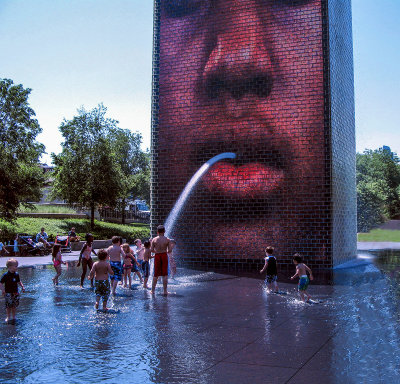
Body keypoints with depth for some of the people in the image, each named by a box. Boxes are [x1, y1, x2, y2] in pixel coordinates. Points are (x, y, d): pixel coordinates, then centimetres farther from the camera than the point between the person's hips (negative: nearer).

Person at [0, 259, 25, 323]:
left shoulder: (16, 274, 4)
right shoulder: (5, 275, -13)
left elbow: (19, 281, 20)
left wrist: (22, 287, 10)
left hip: (15, 293, 5)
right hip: (8, 293, -5)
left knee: (14, 306, 11)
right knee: (8, 306, 1)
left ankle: (13, 317, 24)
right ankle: (8, 317, 17)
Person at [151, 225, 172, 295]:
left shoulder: (154, 239, -3)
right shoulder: (167, 240, -5)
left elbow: (151, 250, -5)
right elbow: (170, 250, -9)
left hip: (157, 256, 1)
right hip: (164, 256, -1)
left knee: (156, 274, 11)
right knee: (165, 274, 5)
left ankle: (153, 290, 14)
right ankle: (165, 291, 6)